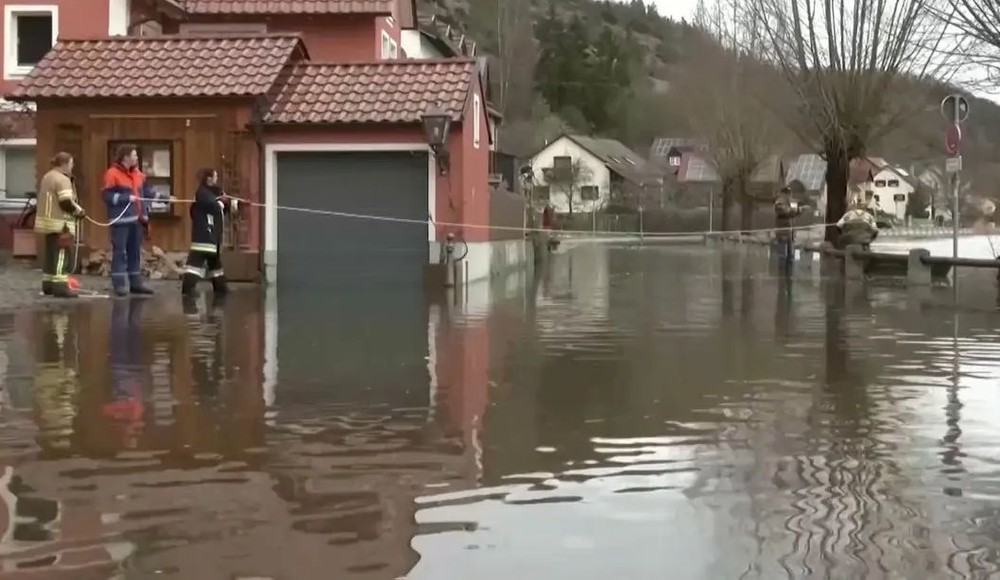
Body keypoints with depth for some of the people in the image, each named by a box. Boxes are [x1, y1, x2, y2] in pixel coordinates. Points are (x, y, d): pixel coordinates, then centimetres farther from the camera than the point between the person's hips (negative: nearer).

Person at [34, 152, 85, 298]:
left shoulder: (47, 177, 17)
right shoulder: (62, 179, -16)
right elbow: (66, 202, -23)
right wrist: (79, 211, -7)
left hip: (47, 221, 10)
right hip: (59, 223, -10)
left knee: (50, 253, 14)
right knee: (63, 254, -9)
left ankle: (48, 284, 19)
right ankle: (60, 286, -12)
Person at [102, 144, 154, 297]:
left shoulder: (138, 174, 14)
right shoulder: (112, 174, -9)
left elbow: (144, 194, 20)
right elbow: (107, 196, -14)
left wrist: (145, 213, 11)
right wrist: (127, 198, -19)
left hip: (136, 219, 7)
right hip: (121, 220, -7)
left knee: (135, 252, 11)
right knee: (120, 252, -5)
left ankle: (136, 282, 17)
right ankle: (120, 284, -3)